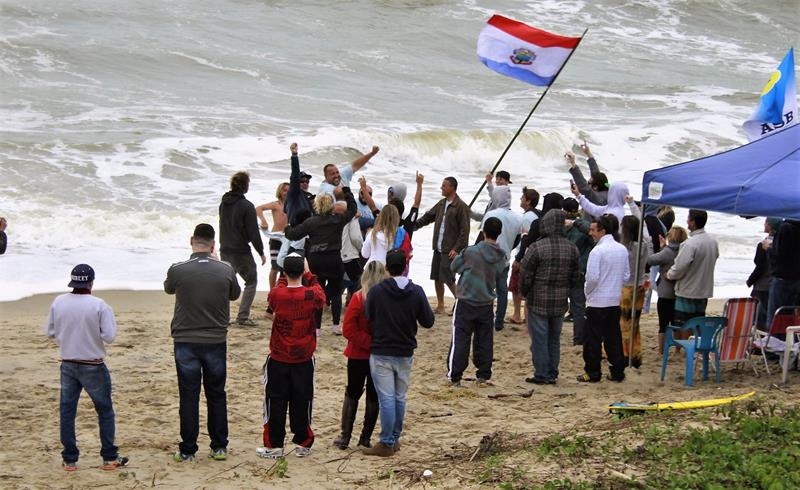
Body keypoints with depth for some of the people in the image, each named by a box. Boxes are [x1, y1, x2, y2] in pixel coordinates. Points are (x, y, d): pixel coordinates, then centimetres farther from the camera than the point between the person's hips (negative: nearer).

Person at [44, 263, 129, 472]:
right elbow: (109, 336, -15)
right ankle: (109, 458, 13)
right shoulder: (99, 305, -15)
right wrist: (110, 316, 1)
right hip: (93, 367, -3)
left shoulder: (58, 302, -3)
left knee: (66, 411, 10)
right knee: (105, 411, 10)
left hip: (67, 366, 3)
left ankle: (69, 459, 12)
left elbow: (49, 332, 5)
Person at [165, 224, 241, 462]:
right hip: (216, 341, 1)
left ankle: (187, 450, 10)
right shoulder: (226, 270, -8)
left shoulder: (177, 270, -12)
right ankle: (219, 447, 19)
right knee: (217, 395, 14)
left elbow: (168, 289, 10)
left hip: (185, 342, -1)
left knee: (188, 397, 6)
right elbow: (235, 294, 12)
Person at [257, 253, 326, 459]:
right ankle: (303, 444, 16)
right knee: (302, 401, 10)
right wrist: (308, 274, 17)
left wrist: (286, 274, 17)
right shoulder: (312, 296, -13)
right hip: (304, 359, 1)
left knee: (275, 401, 7)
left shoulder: (276, 295, -13)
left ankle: (274, 445, 8)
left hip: (278, 359, -1)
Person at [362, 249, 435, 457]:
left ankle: (386, 443, 3)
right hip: (405, 354, 3)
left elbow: (368, 318, -3)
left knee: (386, 399, 0)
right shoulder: (416, 292, -7)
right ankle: (395, 439, 24)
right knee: (400, 398, 15)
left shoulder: (376, 291, -13)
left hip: (381, 352, -3)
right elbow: (428, 321, -1)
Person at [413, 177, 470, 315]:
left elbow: (464, 230, -14)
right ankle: (440, 306, 21)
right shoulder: (441, 204, 12)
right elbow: (428, 217, 20)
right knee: (437, 277, 10)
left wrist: (457, 249, -18)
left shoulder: (461, 207, -12)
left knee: (447, 278, -10)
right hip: (438, 249, 8)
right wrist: (414, 225, 7)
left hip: (450, 250, -8)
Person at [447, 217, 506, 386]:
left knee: (460, 340, 0)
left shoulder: (471, 252, -17)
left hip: (466, 302, -4)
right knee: (484, 341, 13)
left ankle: (454, 376, 1)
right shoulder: (501, 256, -4)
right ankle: (483, 374, 17)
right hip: (486, 304, 4)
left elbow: (454, 267, -3)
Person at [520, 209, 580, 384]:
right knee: (554, 339, 14)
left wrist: (525, 292, 7)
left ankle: (541, 375, 5)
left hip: (538, 302, -5)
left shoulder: (536, 247, -15)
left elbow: (525, 275, -11)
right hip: (560, 303, 5)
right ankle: (552, 374, 18)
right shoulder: (572, 248, 2)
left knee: (539, 339, 3)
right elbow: (575, 277, 8)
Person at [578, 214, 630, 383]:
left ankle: (592, 373, 7)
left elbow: (592, 277, -18)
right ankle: (617, 372, 15)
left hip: (597, 301, -6)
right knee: (613, 337, 13)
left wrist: (587, 291, -1)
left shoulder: (597, 251, -16)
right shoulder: (622, 250, 4)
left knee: (593, 338, 3)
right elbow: (627, 275, 10)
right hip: (616, 300, 7)